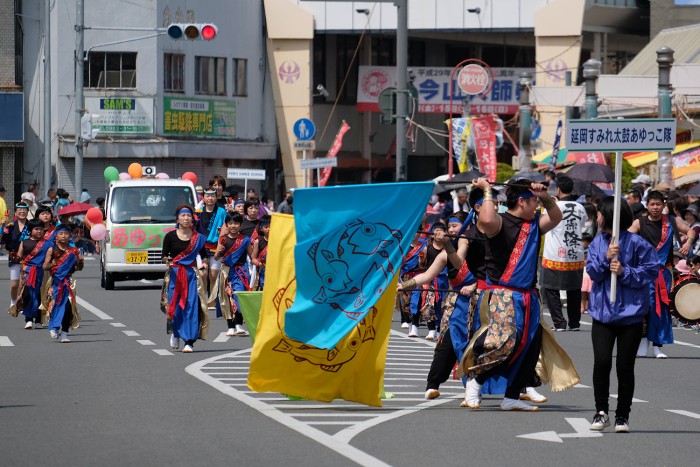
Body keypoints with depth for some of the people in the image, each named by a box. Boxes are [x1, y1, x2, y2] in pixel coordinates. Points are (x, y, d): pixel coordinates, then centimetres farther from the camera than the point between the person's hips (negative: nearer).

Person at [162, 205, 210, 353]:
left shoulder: (197, 237, 7)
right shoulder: (170, 236, 2)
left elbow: (204, 255, 14)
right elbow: (164, 255, 0)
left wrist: (204, 263, -7)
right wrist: (167, 260, -22)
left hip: (192, 274, 1)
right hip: (175, 274, -1)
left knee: (192, 306, -9)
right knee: (175, 306, -1)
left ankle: (189, 342, -6)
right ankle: (176, 332, 31)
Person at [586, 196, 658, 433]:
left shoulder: (636, 243, -7)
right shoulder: (598, 242, 8)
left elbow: (651, 271, -8)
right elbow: (592, 272, 2)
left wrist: (625, 272, -17)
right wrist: (606, 258, -14)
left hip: (630, 313, -3)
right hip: (602, 312, 3)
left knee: (625, 366, 1)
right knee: (601, 362, -7)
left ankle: (623, 416, 13)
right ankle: (601, 412, 7)